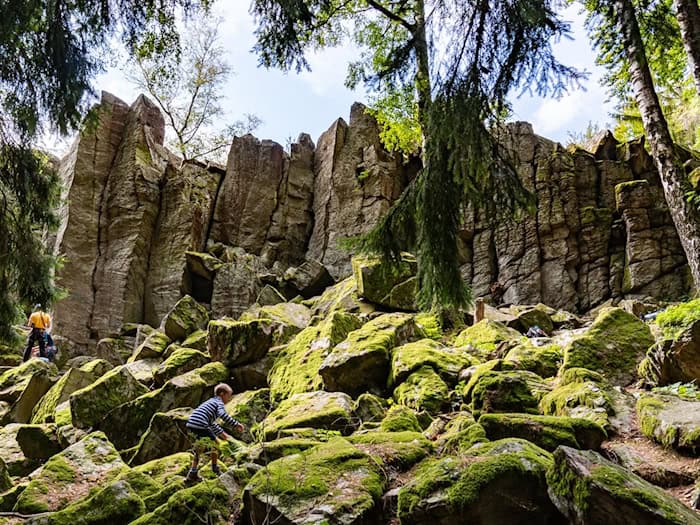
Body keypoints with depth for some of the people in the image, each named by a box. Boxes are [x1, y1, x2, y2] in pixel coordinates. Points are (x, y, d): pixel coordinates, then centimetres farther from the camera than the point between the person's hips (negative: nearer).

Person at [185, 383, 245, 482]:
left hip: (190, 425, 9)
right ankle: (215, 468, 22)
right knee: (214, 443, 11)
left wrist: (222, 433, 40)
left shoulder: (210, 402, 31)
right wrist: (236, 424, -18)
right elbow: (223, 415, -20)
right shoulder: (219, 403, 4)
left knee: (199, 447, 24)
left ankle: (192, 473, 25)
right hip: (200, 426, -9)